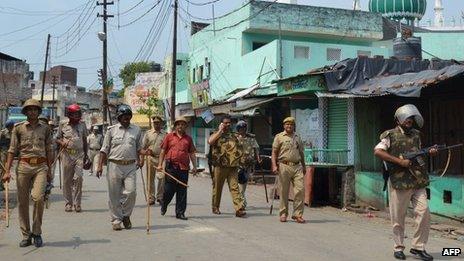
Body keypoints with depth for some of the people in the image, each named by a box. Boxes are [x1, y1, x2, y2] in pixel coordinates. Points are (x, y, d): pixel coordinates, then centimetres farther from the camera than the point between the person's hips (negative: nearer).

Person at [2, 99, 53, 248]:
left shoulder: (45, 129, 11)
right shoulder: (18, 128, 7)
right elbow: (12, 150, 6)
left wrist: (49, 171, 14)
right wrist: (8, 171, -1)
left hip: (41, 167, 0)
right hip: (23, 166, 0)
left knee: (38, 197, -16)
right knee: (22, 201, 2)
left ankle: (37, 232, 0)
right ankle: (26, 235, 13)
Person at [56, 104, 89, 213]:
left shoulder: (82, 125, 12)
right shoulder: (63, 126, 7)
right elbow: (57, 139, 11)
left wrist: (86, 154, 17)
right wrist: (62, 143, -11)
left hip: (79, 155, 0)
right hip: (67, 154, 0)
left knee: (78, 178, -10)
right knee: (67, 180, 3)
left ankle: (77, 203, -3)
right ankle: (68, 203, 12)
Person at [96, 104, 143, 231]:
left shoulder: (136, 130, 10)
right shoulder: (112, 130, 5)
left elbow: (139, 148, 15)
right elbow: (104, 149, 7)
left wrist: (140, 159, -4)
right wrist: (100, 166, 1)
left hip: (130, 166, 1)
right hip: (114, 165, -1)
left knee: (131, 191, -10)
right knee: (114, 195, 2)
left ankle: (126, 215, 13)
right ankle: (116, 220, 14)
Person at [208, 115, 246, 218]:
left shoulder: (234, 135, 18)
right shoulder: (217, 135, 4)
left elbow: (240, 149, 26)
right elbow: (210, 141, -19)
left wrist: (237, 158, 11)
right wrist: (220, 131, -13)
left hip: (233, 166, 3)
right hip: (220, 165, -3)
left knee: (235, 187, -7)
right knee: (218, 187, 7)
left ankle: (239, 209, -13)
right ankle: (215, 207, 22)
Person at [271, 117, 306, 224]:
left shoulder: (297, 137, 18)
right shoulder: (279, 137, 6)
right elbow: (274, 152, 2)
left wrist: (304, 166, 22)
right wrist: (274, 165, -9)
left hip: (297, 166, 3)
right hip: (284, 166, -3)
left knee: (300, 189, -7)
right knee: (284, 191, 2)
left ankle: (297, 214, -1)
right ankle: (283, 214, 13)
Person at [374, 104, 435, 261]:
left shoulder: (416, 135, 15)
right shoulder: (391, 135, -3)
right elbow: (377, 151, -14)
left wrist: (430, 153, 4)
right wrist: (399, 161, -18)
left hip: (418, 182, 5)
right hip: (399, 183, -5)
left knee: (424, 212, -4)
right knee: (398, 217, 3)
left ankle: (418, 248, 7)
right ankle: (398, 248, 18)